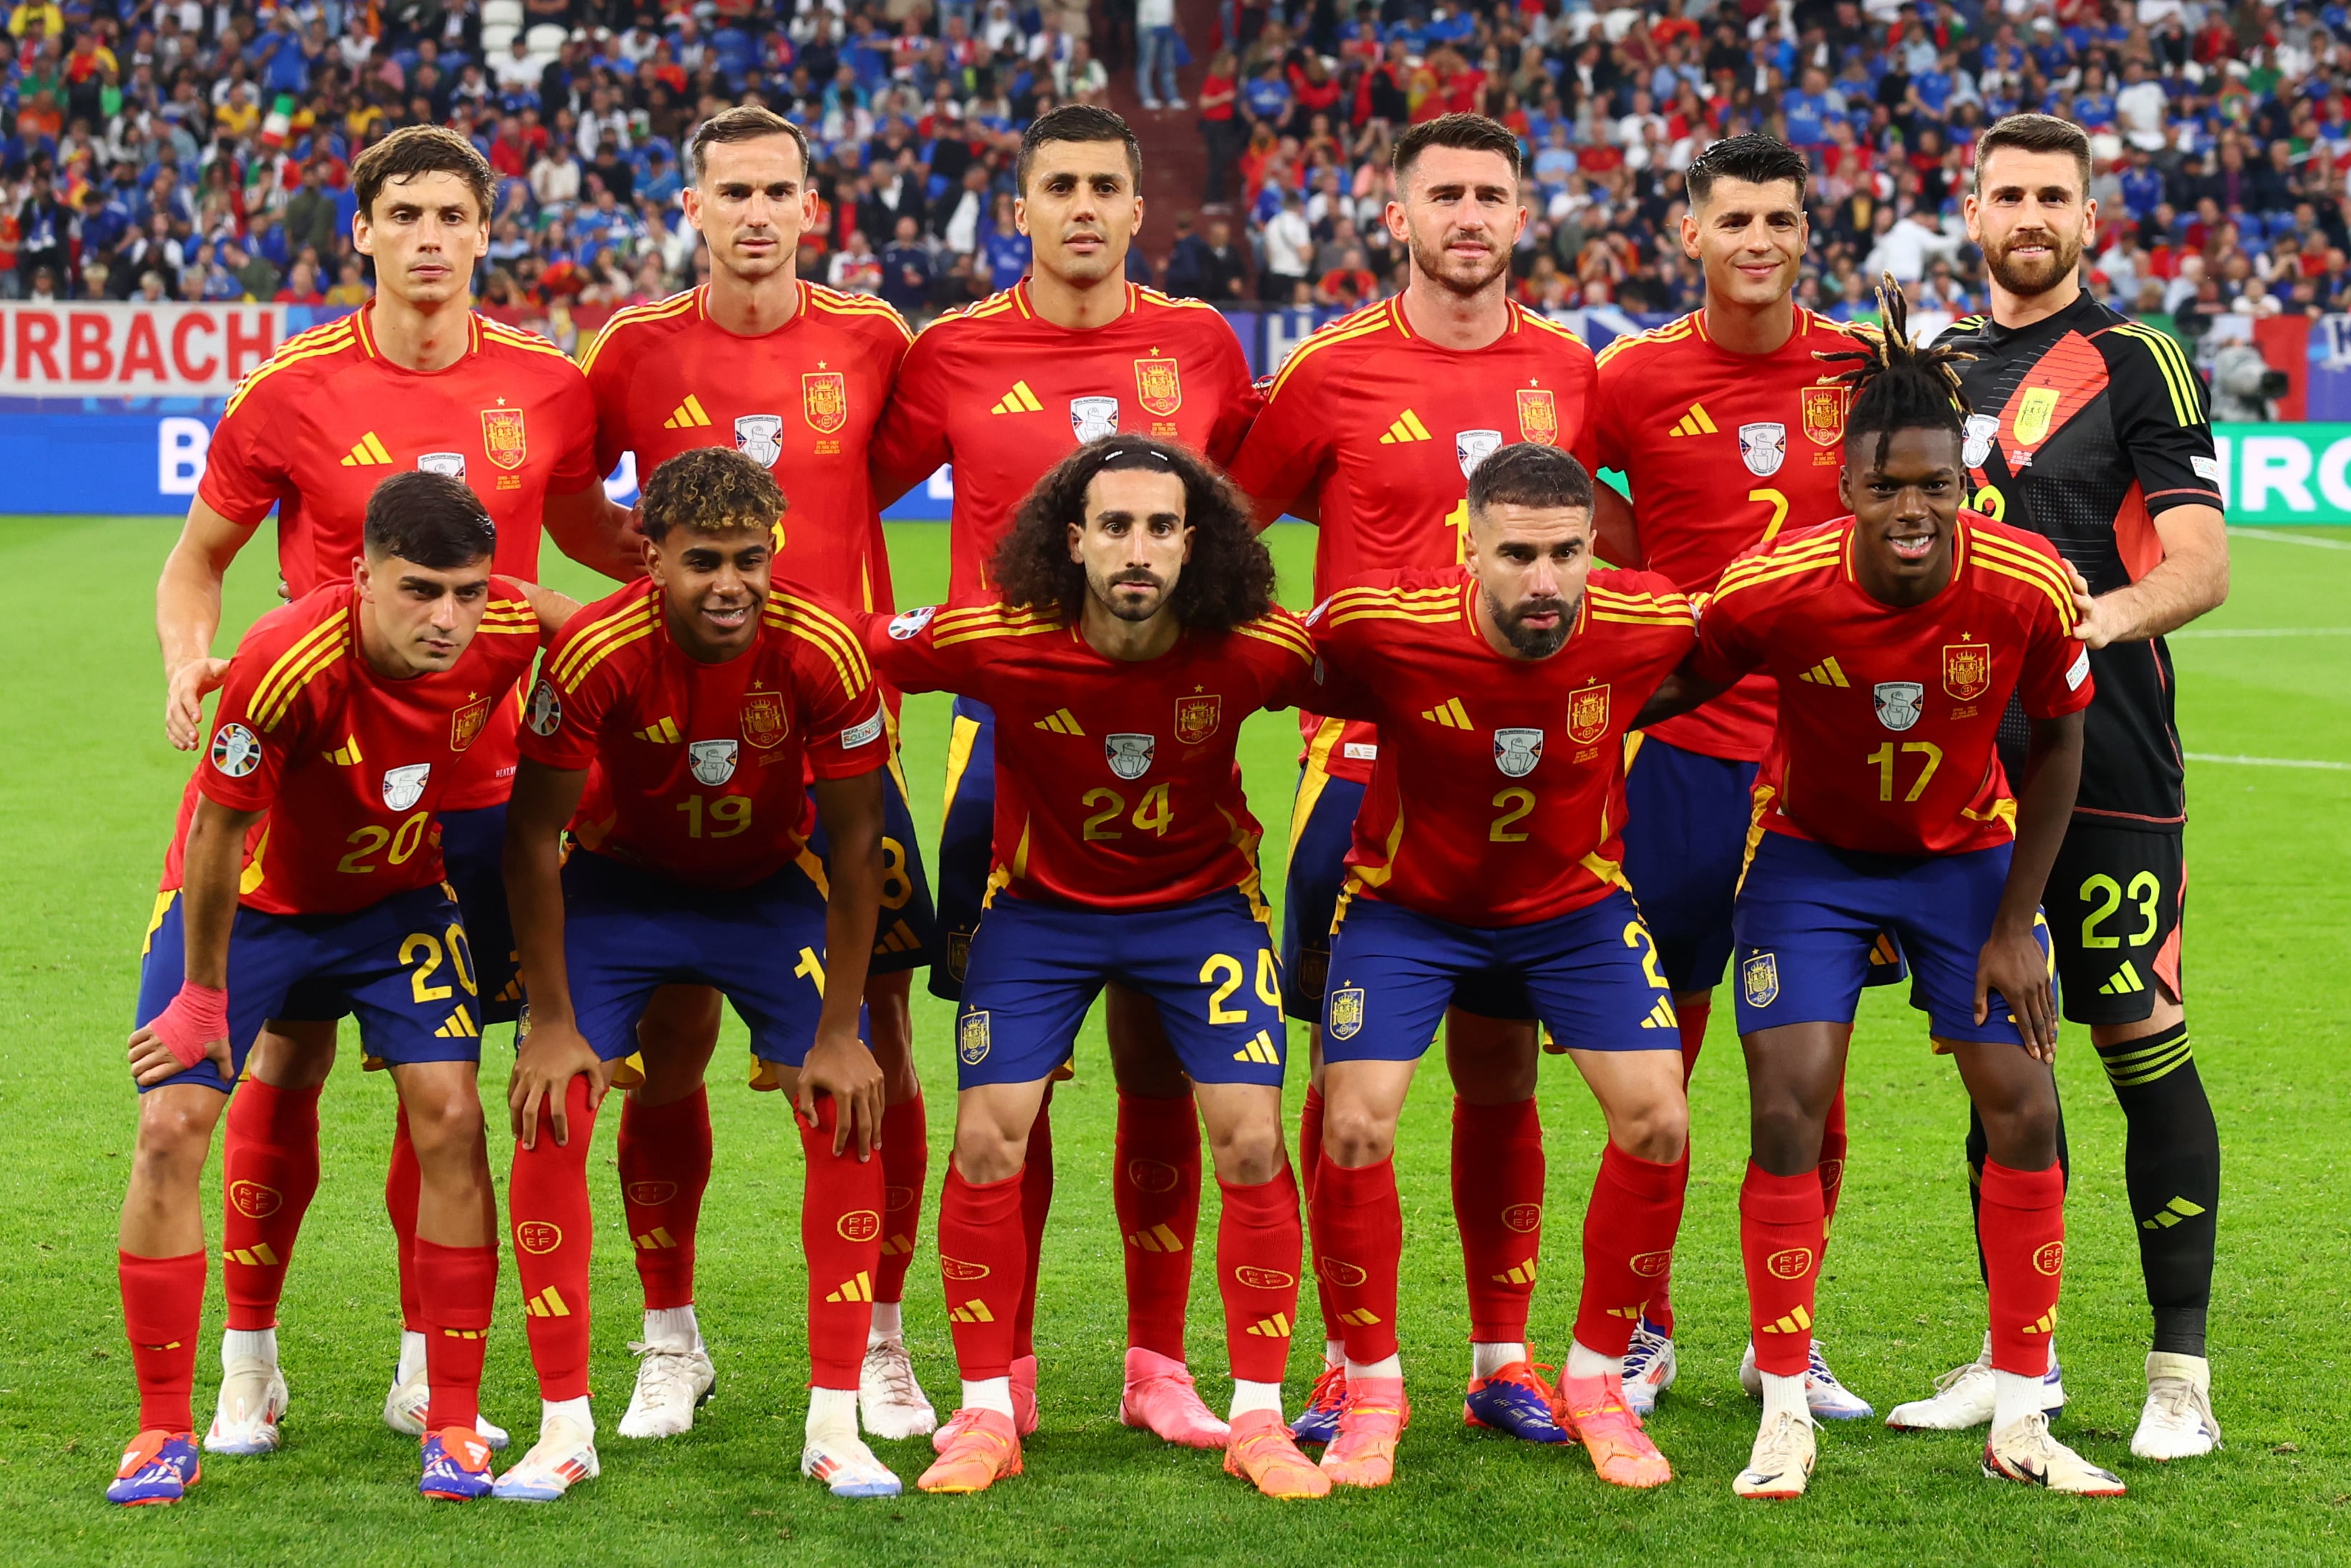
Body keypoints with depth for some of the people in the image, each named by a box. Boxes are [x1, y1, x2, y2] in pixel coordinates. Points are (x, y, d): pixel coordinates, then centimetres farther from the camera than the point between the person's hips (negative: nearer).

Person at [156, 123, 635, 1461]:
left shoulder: (548, 387, 1)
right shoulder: (292, 392, -5)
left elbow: (585, 530, 20)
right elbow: (199, 558, 7)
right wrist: (192, 666, -12)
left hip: (480, 784, 2)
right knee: (288, 1055, 2)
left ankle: (426, 1372, 17)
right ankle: (250, 1362, 15)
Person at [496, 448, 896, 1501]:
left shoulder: (823, 654, -28)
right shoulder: (595, 653, -30)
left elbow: (854, 845, -14)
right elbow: (532, 837, -17)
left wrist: (838, 1034, -14)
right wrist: (553, 1024, -17)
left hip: (771, 886, 1)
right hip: (620, 885, -1)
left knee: (848, 1117, -12)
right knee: (549, 1115, -14)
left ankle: (835, 1424, -3)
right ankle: (566, 1425, -2)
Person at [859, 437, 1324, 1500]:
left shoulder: (1254, 649, -24)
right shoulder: (995, 639, -25)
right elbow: (852, 650, -10)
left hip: (1202, 902, 0)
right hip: (1042, 904, 0)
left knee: (1251, 1143, -9)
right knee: (988, 1143, -6)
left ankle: (1258, 1417, 6)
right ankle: (987, 1414, 10)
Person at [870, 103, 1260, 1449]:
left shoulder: (1201, 348, 7)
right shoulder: (955, 355, 2)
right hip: (1008, 729, -1)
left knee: (1162, 1059, 2)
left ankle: (1160, 1364, 11)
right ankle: (1006, 1366, 11)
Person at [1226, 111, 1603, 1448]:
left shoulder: (1570, 371, 7)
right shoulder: (1333, 371, -2)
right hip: (1367, 752, -2)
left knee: (1502, 1063, 7)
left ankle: (1506, 1358, 16)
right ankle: (1350, 1359, 9)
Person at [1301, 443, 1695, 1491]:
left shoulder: (1647, 626, -24)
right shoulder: (1380, 627, -30)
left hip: (1574, 903, 2)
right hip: (1407, 902, -1)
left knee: (1657, 1120, -10)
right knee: (1355, 1128, -14)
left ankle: (1596, 1381, 10)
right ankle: (1372, 1390, 7)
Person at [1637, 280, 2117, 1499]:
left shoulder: (2030, 588, -25)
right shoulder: (1775, 589, -28)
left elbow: (2057, 740, -8)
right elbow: (1675, 690, -7)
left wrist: (2016, 922, -6)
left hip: (1968, 853, 1)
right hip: (1811, 853, -1)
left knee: (2024, 1112, -5)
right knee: (1788, 1109, -12)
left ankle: (2018, 1419, 9)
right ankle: (1785, 1418, 1)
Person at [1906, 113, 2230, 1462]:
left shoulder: (2138, 363, -2)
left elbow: (2202, 563, -11)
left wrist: (2104, 617, -28)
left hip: (2105, 759, -5)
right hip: (1967, 758, 5)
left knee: (2142, 1037, -6)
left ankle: (2182, 1372, 0)